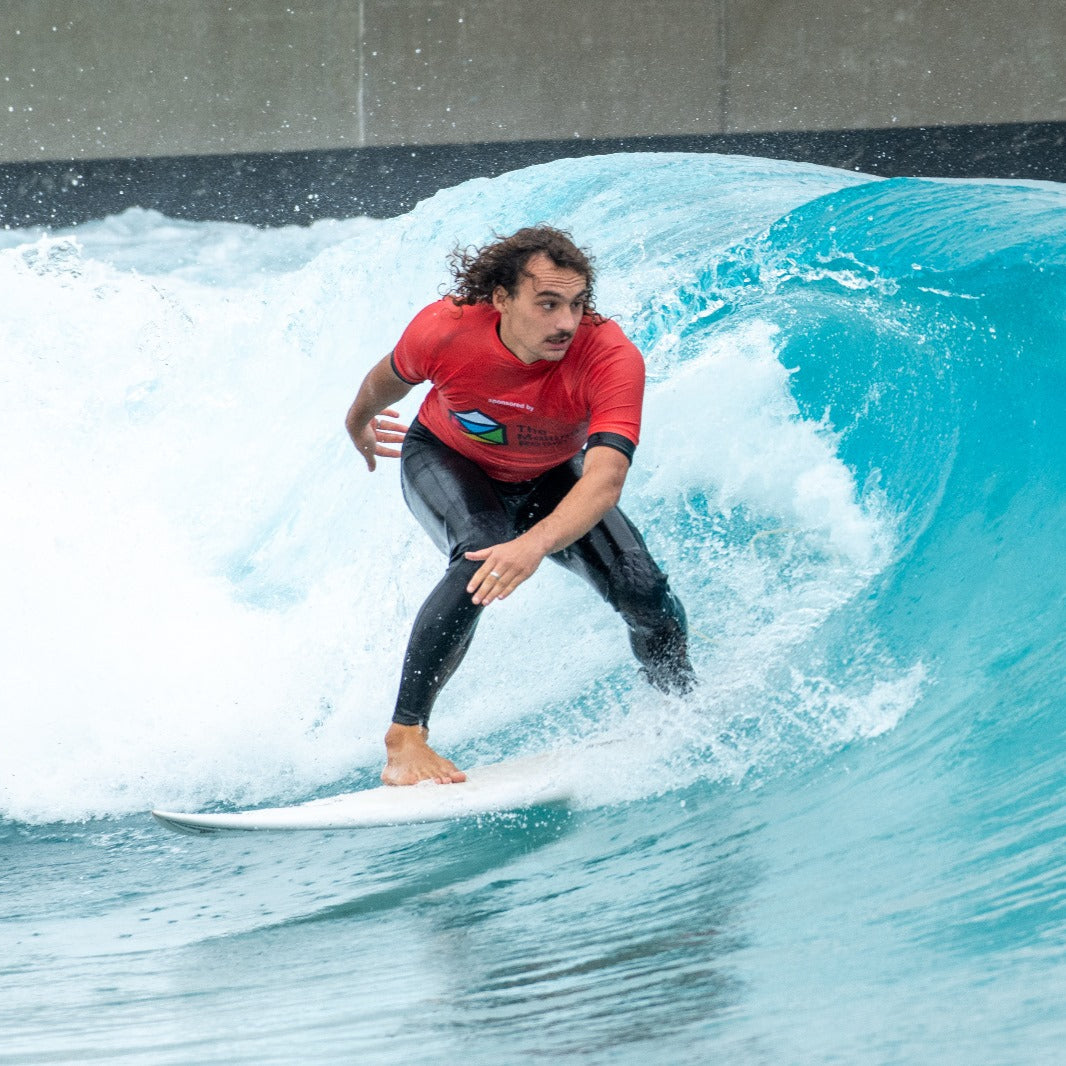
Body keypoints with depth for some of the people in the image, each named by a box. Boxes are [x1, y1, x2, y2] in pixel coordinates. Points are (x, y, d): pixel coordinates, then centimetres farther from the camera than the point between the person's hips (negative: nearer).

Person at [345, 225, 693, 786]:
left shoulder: (612, 358, -37)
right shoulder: (443, 331, -33)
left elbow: (605, 478, -49)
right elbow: (390, 377, -8)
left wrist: (536, 544, -66)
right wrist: (359, 423, 14)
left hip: (547, 479, 2)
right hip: (444, 461, -2)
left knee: (643, 593, -14)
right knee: (481, 553, -34)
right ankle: (404, 737, -29)